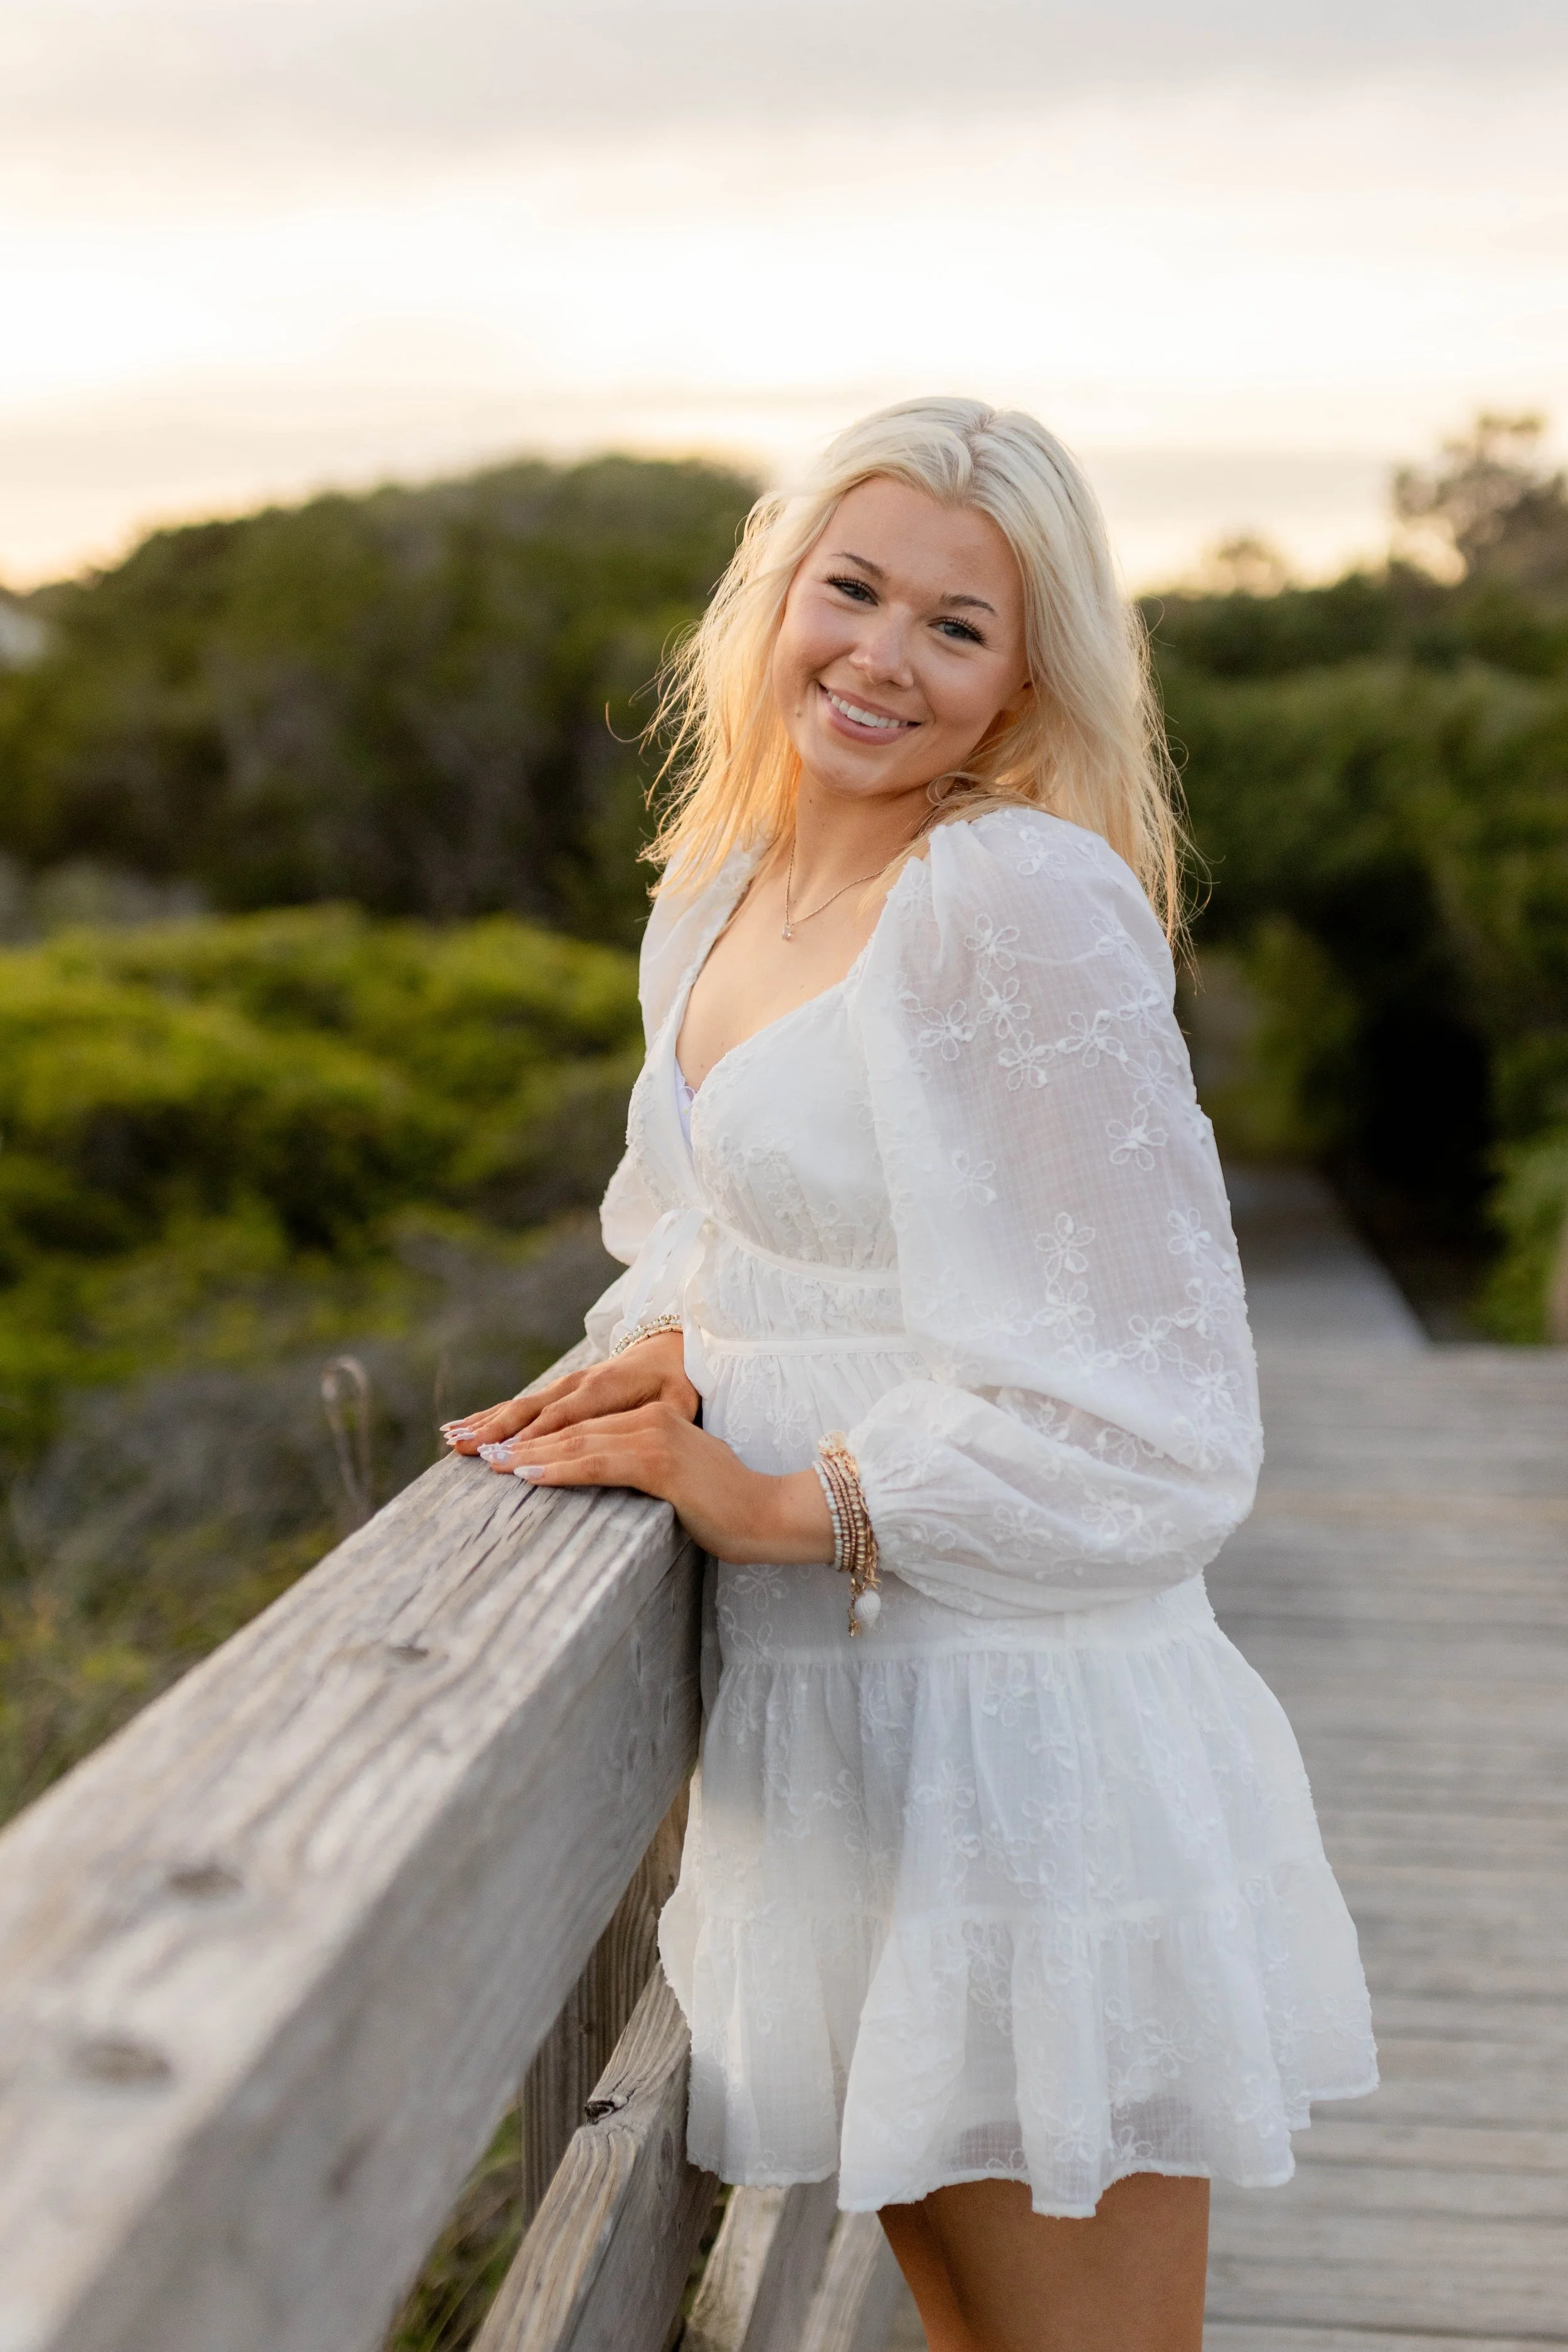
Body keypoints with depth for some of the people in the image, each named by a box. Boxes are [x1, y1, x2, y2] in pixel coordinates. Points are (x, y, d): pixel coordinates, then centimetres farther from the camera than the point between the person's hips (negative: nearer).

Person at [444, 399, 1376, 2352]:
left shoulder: (1028, 900, -19)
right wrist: (667, 1352, 0)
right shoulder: (718, 895, 7)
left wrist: (776, 1503, -18)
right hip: (819, 1724, 8)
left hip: (1018, 1740, -8)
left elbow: (1148, 1414, -20)